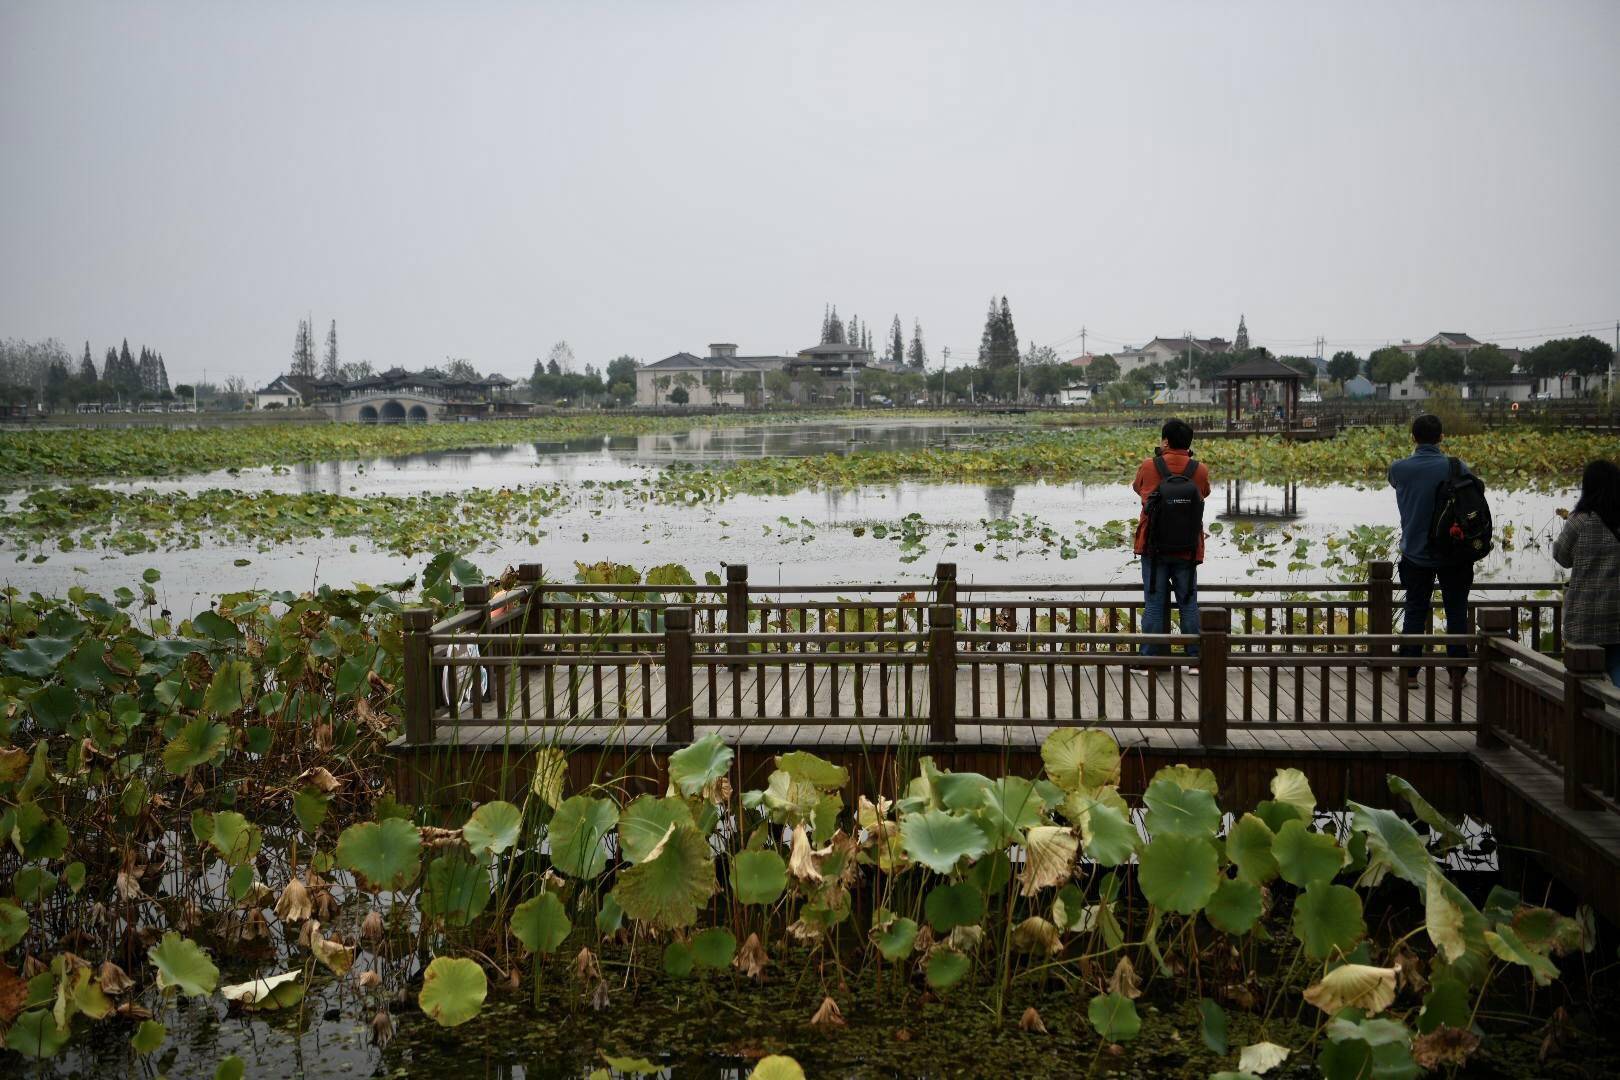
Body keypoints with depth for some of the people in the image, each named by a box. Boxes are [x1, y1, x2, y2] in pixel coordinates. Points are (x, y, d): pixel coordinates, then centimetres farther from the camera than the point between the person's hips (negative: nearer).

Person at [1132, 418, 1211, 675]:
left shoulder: (1148, 467, -6)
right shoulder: (1200, 470, -4)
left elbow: (1137, 487, 14)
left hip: (1153, 548, -1)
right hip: (1187, 550, 1)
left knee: (1154, 604, 4)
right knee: (1189, 604, 10)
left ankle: (1149, 661, 5)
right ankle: (1194, 660, 11)